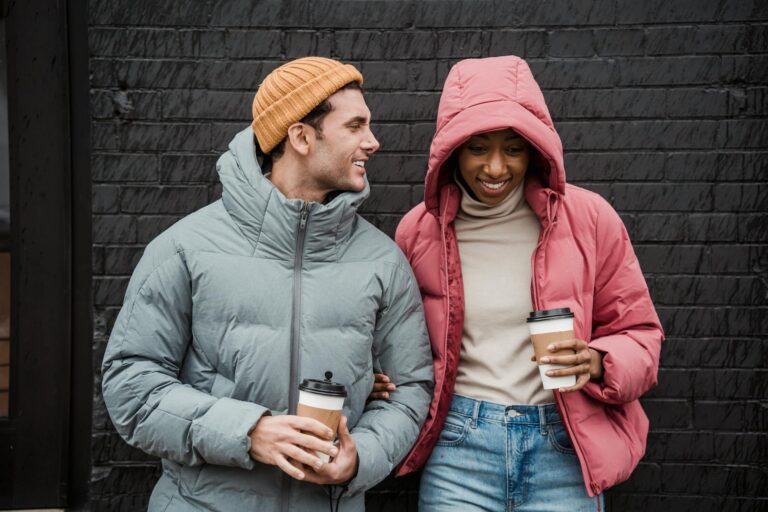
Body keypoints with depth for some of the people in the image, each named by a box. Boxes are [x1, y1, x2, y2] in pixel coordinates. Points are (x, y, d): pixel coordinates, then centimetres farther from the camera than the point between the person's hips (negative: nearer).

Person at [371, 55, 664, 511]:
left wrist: (598, 362, -17)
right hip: (458, 448, 1)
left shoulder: (588, 218, -5)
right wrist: (382, 380, -7)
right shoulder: (419, 229, -1)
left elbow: (639, 334, 3)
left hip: (563, 448, 0)